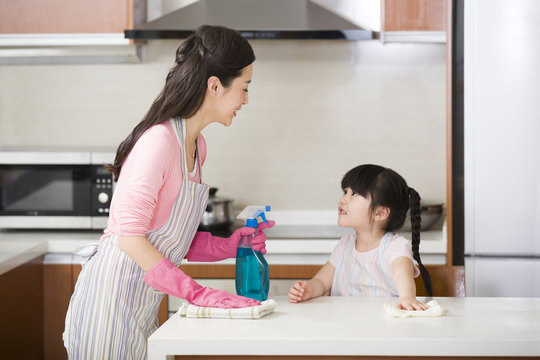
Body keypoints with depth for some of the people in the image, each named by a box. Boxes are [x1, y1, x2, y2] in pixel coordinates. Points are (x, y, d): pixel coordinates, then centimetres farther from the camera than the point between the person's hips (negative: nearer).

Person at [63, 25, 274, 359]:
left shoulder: (196, 146, 10)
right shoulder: (160, 140, -19)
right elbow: (130, 236, -24)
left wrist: (229, 246, -1)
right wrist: (198, 292, -24)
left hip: (144, 302, 9)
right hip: (113, 291, -9)